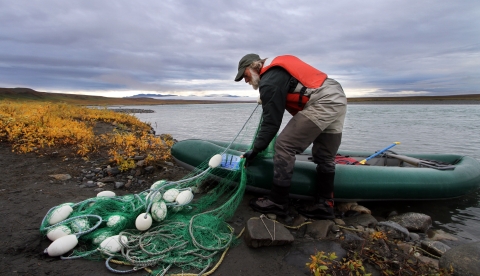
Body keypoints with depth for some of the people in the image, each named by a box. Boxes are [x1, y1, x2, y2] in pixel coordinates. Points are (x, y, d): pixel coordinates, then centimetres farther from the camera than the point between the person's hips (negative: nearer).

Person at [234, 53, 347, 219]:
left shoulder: (269, 81, -7)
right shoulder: (278, 70, 21)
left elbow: (271, 122, -9)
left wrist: (255, 150, -1)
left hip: (322, 104, -10)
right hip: (337, 98, 10)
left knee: (284, 145, -6)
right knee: (325, 156, 14)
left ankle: (277, 202, 3)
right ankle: (324, 205, 21)